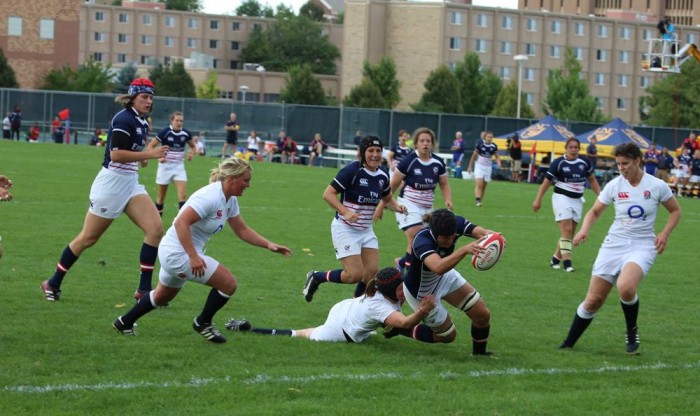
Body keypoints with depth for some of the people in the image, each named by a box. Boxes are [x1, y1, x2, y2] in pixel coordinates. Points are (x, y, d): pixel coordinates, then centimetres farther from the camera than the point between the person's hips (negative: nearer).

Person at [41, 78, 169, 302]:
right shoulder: (124, 119, -17)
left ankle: (144, 289, -3)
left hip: (131, 184, 8)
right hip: (111, 184, -8)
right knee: (88, 237, 2)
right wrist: (149, 154, -24)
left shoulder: (142, 122, 10)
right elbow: (116, 154, -26)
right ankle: (53, 283, 20)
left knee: (156, 228, -9)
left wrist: (141, 156, 8)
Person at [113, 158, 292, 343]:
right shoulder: (211, 197, -25)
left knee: (162, 297, 29)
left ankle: (125, 322, 43)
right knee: (229, 284, -10)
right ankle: (203, 323, 10)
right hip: (179, 253, -10)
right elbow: (181, 223, -31)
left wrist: (269, 245, 5)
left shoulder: (230, 200, 5)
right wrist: (193, 257, -36)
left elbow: (242, 230, 15)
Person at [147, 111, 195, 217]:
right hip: (165, 166, -2)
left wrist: (191, 153, -6)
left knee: (183, 194, -13)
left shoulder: (186, 134, -2)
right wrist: (158, 157, -25)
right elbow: (150, 146, -9)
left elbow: (192, 146, 16)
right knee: (161, 196, 9)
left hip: (179, 167, 2)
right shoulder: (165, 132, -13)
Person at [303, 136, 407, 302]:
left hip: (366, 231, 7)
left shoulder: (382, 176, 3)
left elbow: (387, 199, 21)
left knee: (372, 272, -2)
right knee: (355, 274, -13)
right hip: (345, 229, -7)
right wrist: (345, 212, -30)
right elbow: (328, 194, -17)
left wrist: (397, 207, -2)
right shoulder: (352, 171, -18)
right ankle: (316, 277, 11)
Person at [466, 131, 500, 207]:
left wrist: (498, 163, -11)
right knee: (479, 184, -18)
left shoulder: (494, 146, -2)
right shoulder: (480, 144, -9)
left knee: (484, 186, 7)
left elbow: (496, 157, 11)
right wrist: (470, 167, 5)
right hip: (479, 166, -3)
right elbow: (474, 156, 1)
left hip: (488, 167, 3)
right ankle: (478, 200, -25)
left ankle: (480, 200, 16)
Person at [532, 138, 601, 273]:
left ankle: (556, 258, 23)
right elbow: (546, 182, -4)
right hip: (562, 198, -5)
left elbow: (592, 180, 14)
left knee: (570, 233, 8)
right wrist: (538, 200, -7)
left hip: (577, 200, 5)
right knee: (566, 230, -15)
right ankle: (567, 262, -12)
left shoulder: (584, 163, 2)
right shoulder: (558, 163, -9)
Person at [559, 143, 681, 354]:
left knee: (626, 287, -32)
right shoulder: (614, 185, 0)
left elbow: (675, 211, 10)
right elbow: (595, 211, 12)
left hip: (642, 247, -2)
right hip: (614, 244, 2)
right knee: (593, 300, -1)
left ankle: (632, 331, -4)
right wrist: (585, 229, -8)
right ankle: (569, 343, 16)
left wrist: (665, 233, -6)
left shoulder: (657, 186, -5)